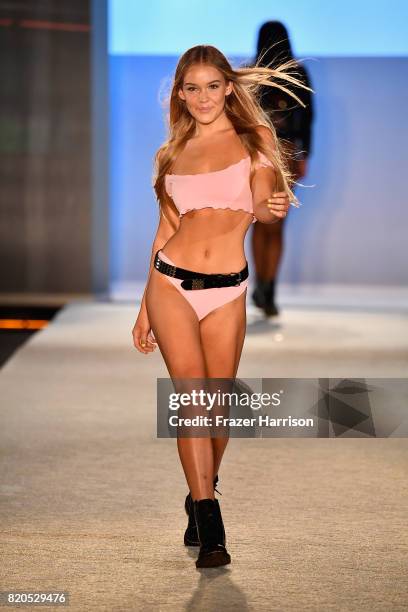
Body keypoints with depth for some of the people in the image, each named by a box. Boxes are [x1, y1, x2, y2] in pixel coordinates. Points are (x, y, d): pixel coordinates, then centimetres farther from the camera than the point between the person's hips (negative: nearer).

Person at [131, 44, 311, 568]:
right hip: (170, 284, 1)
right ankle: (210, 532, -10)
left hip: (227, 291, 0)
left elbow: (262, 209, 3)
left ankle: (199, 498, 30)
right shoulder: (171, 154, 12)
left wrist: (272, 211, -23)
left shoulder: (255, 138, 6)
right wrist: (144, 307, 16)